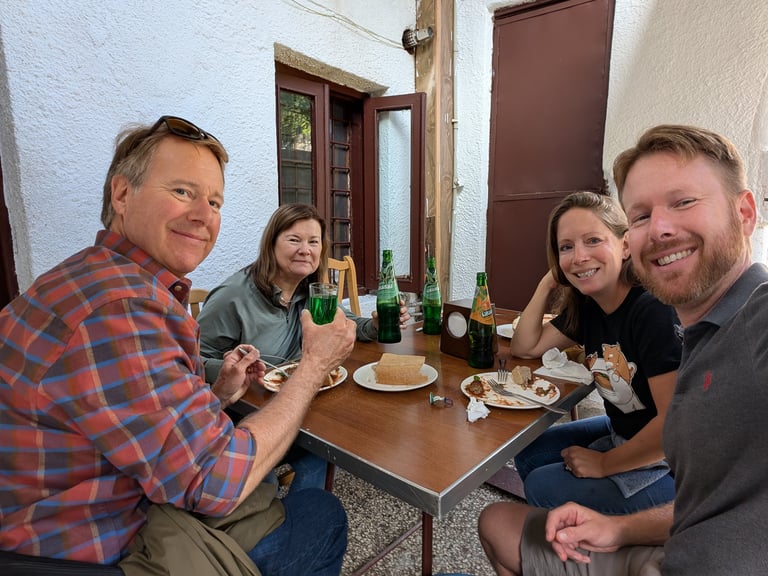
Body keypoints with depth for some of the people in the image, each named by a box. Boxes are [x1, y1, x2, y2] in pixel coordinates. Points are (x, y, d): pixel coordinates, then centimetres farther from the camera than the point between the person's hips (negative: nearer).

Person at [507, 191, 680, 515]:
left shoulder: (653, 309, -28)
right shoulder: (586, 306, -3)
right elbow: (525, 347, 1)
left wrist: (604, 464, -16)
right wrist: (549, 284, -8)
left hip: (669, 462, -8)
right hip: (621, 435, 8)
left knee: (544, 488, -9)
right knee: (529, 456, 9)